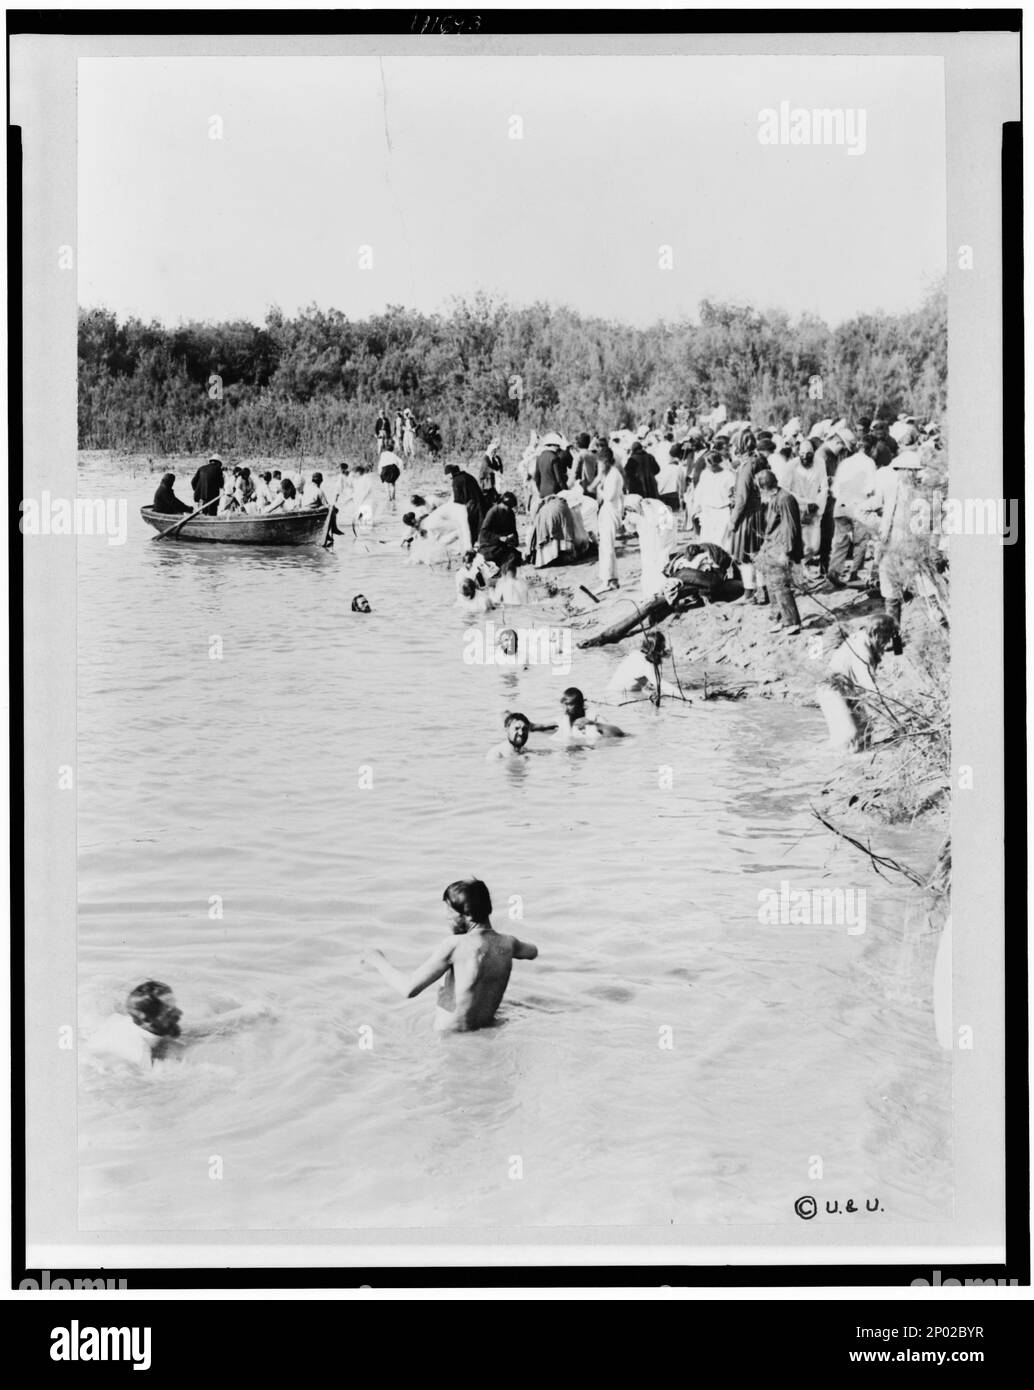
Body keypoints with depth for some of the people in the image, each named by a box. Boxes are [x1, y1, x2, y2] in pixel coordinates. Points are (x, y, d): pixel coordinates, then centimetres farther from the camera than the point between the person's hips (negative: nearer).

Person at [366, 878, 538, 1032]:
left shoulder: (455, 945, -24)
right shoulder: (508, 944, -5)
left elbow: (408, 989, -25)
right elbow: (533, 951, 22)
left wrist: (380, 962, -9)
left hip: (449, 1032, -7)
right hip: (484, 1027, 7)